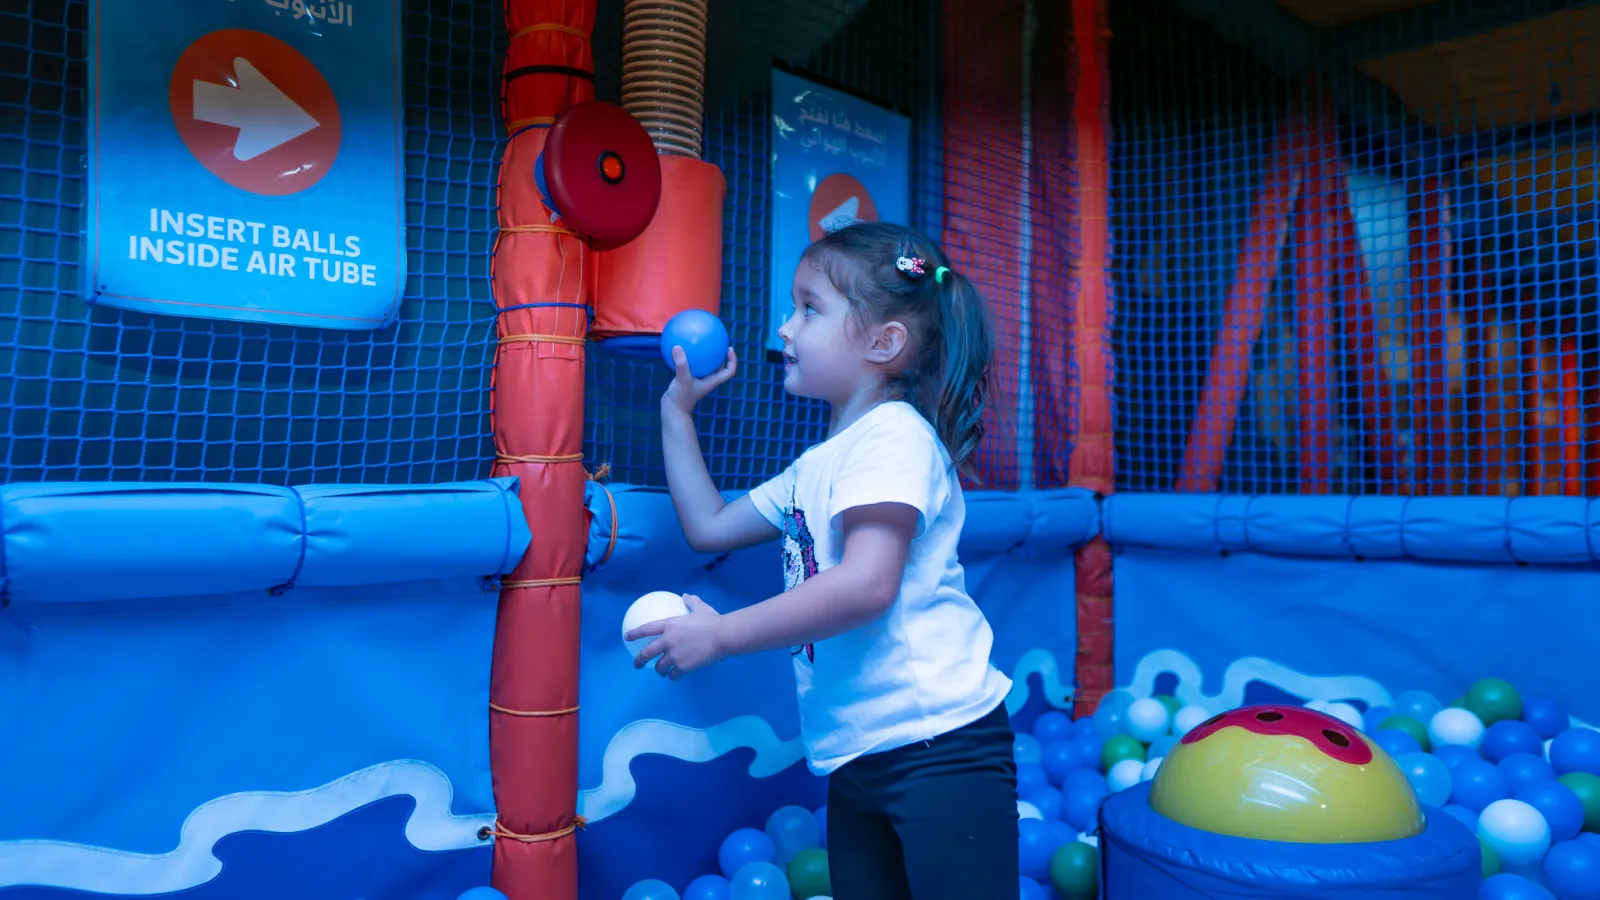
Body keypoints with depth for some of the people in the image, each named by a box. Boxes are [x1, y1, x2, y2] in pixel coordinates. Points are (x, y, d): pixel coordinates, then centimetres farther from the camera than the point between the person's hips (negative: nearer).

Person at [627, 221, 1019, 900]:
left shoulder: (894, 434, -14)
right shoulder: (814, 467, 15)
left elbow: (867, 586, -26)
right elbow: (708, 526, 23)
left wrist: (720, 635, -20)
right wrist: (678, 412, 21)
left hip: (939, 745, -9)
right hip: (854, 753, 9)